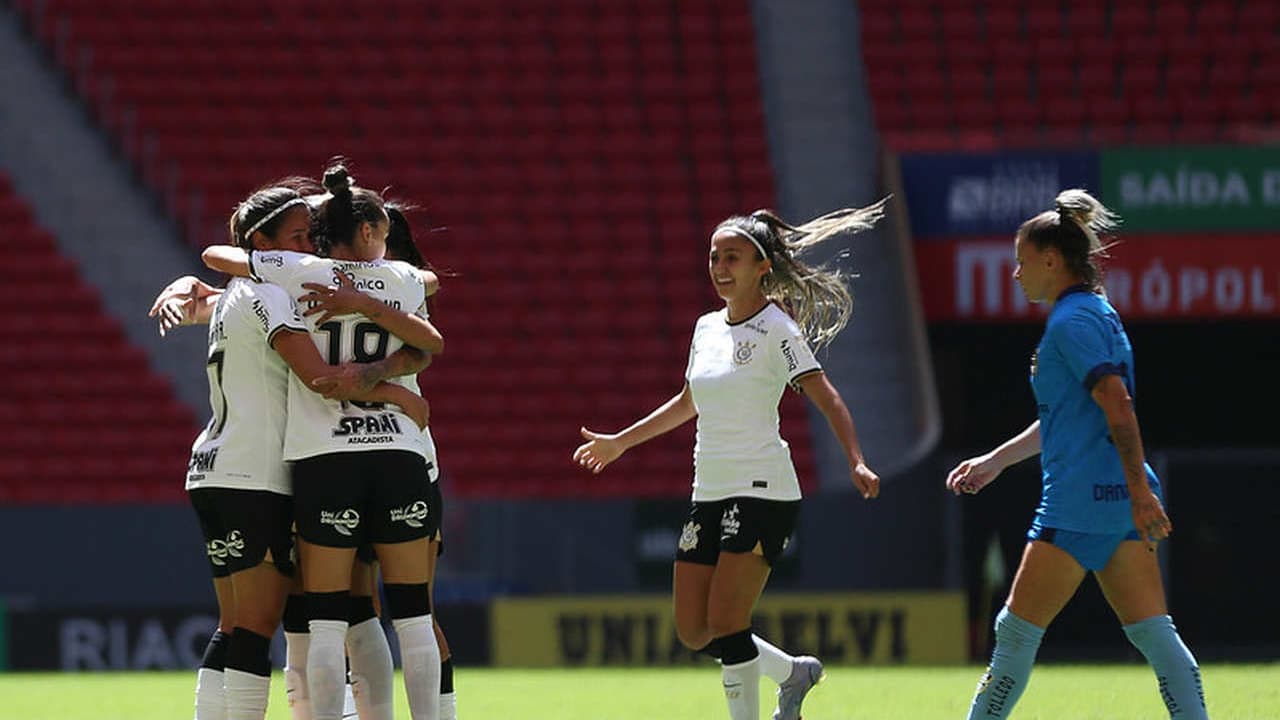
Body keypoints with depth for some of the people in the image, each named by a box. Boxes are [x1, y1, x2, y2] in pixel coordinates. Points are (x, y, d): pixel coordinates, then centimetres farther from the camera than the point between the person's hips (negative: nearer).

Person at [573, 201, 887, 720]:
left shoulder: (776, 330, -7)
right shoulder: (707, 328, 14)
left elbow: (826, 398, -15)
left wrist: (856, 463, -29)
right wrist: (620, 441, 36)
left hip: (761, 491, -8)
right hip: (709, 496, 8)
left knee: (724, 624, -15)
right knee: (693, 633, 6)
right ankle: (793, 672, 26)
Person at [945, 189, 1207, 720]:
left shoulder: (1073, 322, -12)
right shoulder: (1091, 314, 19)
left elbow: (1118, 405, -21)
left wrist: (1140, 491, -26)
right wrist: (995, 460, 33)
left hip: (1082, 501, -10)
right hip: (1115, 498, 10)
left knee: (1016, 632, -1)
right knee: (1153, 634, 4)